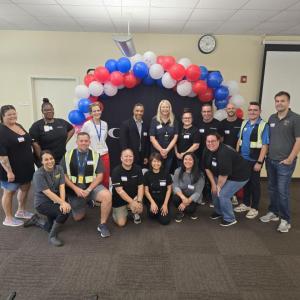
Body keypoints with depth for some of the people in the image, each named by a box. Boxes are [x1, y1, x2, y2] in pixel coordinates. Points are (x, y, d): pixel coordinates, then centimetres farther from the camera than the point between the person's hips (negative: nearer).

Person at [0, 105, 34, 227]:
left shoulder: (19, 126, 8)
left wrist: (34, 160, 18)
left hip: (26, 166, 8)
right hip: (11, 169, -8)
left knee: (25, 188, 18)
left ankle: (21, 211, 38)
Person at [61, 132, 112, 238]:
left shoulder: (95, 155, -4)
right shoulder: (68, 155, -1)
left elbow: (99, 176, -6)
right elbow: (63, 176, -3)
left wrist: (88, 190, -17)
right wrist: (76, 189, -14)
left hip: (92, 186, -1)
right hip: (74, 189, 2)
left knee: (107, 195, -31)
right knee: (78, 218, 9)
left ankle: (102, 224, -12)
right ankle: (86, 201, 40)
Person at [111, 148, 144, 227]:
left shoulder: (137, 169, -7)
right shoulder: (116, 171, -18)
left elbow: (140, 186, -9)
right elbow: (119, 190, -22)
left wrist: (139, 201, -25)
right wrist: (132, 202, -28)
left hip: (134, 197, 2)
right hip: (119, 200, -2)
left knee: (139, 209, -27)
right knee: (121, 223, -9)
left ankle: (136, 214, 11)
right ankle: (118, 212, 25)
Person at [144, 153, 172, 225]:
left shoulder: (166, 174, -3)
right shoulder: (147, 174, -5)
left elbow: (169, 189, 0)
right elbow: (146, 190, -4)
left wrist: (165, 204, -9)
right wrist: (152, 202, -17)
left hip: (163, 200, 0)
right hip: (151, 199, 0)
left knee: (165, 221, -14)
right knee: (153, 212, -29)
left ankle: (161, 212, 18)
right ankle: (154, 212, 8)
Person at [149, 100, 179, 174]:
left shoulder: (174, 121, 3)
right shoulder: (154, 120, -2)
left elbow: (175, 137, -2)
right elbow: (152, 138, -7)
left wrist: (167, 150, -13)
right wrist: (161, 150, -14)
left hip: (170, 152, 2)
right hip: (157, 152, -2)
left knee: (167, 173, 11)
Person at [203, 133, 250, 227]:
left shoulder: (224, 153, -34)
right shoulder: (207, 151, -8)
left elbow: (223, 174, -30)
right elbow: (207, 168, 0)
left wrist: (219, 186, -15)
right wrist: (213, 184, -3)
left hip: (238, 176, -8)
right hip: (222, 175, 8)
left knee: (222, 194, -15)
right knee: (215, 191, 6)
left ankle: (229, 219, 6)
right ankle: (219, 212, 31)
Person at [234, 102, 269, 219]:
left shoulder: (264, 126, -11)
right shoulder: (244, 123, 7)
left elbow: (265, 146, -14)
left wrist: (259, 162, -17)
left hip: (254, 160, -5)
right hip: (242, 159, 5)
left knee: (254, 183, 7)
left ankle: (254, 208, 22)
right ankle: (246, 204, 33)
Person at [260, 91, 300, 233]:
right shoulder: (272, 118, 10)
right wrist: (266, 155, 10)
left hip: (284, 162, -5)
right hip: (270, 160, 5)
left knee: (282, 191, -3)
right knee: (272, 189, 14)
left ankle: (286, 220, 12)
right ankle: (273, 212, 30)